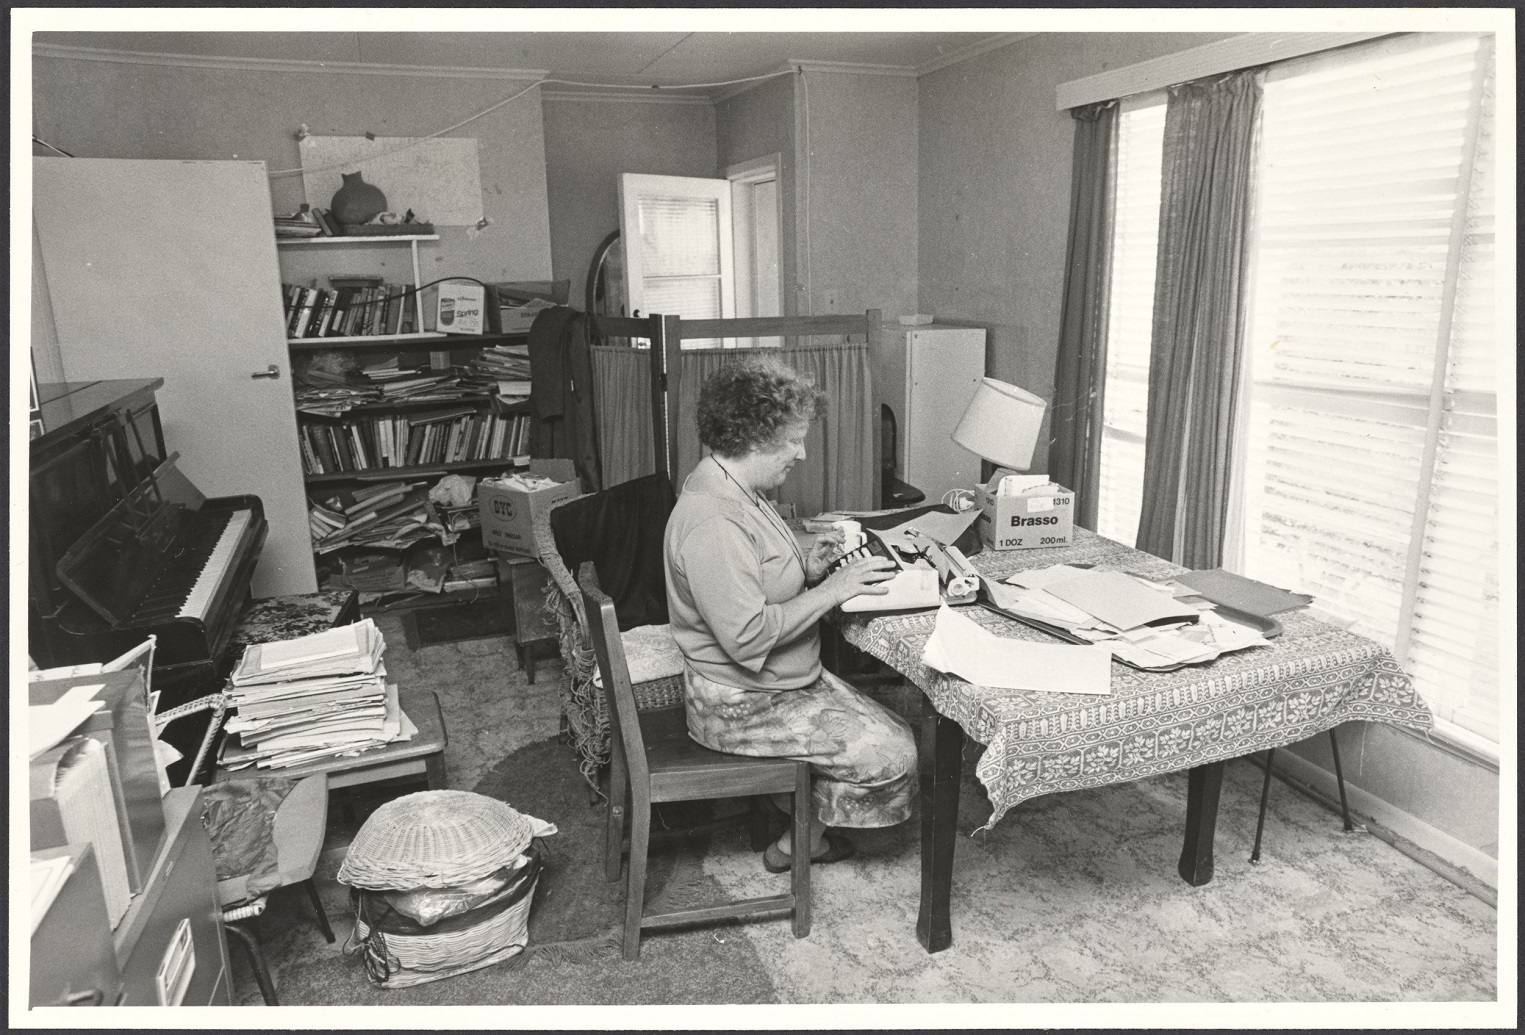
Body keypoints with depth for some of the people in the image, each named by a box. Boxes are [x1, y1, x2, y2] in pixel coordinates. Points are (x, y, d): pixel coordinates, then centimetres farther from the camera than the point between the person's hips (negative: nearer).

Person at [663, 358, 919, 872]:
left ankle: (804, 829, 26)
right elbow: (748, 637, -31)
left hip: (781, 682, 10)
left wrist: (807, 568, 0)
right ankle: (803, 842, 15)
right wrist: (832, 590, -23)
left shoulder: (735, 492, 5)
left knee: (894, 730, 11)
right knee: (891, 754, -8)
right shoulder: (712, 521, -29)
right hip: (741, 706, -10)